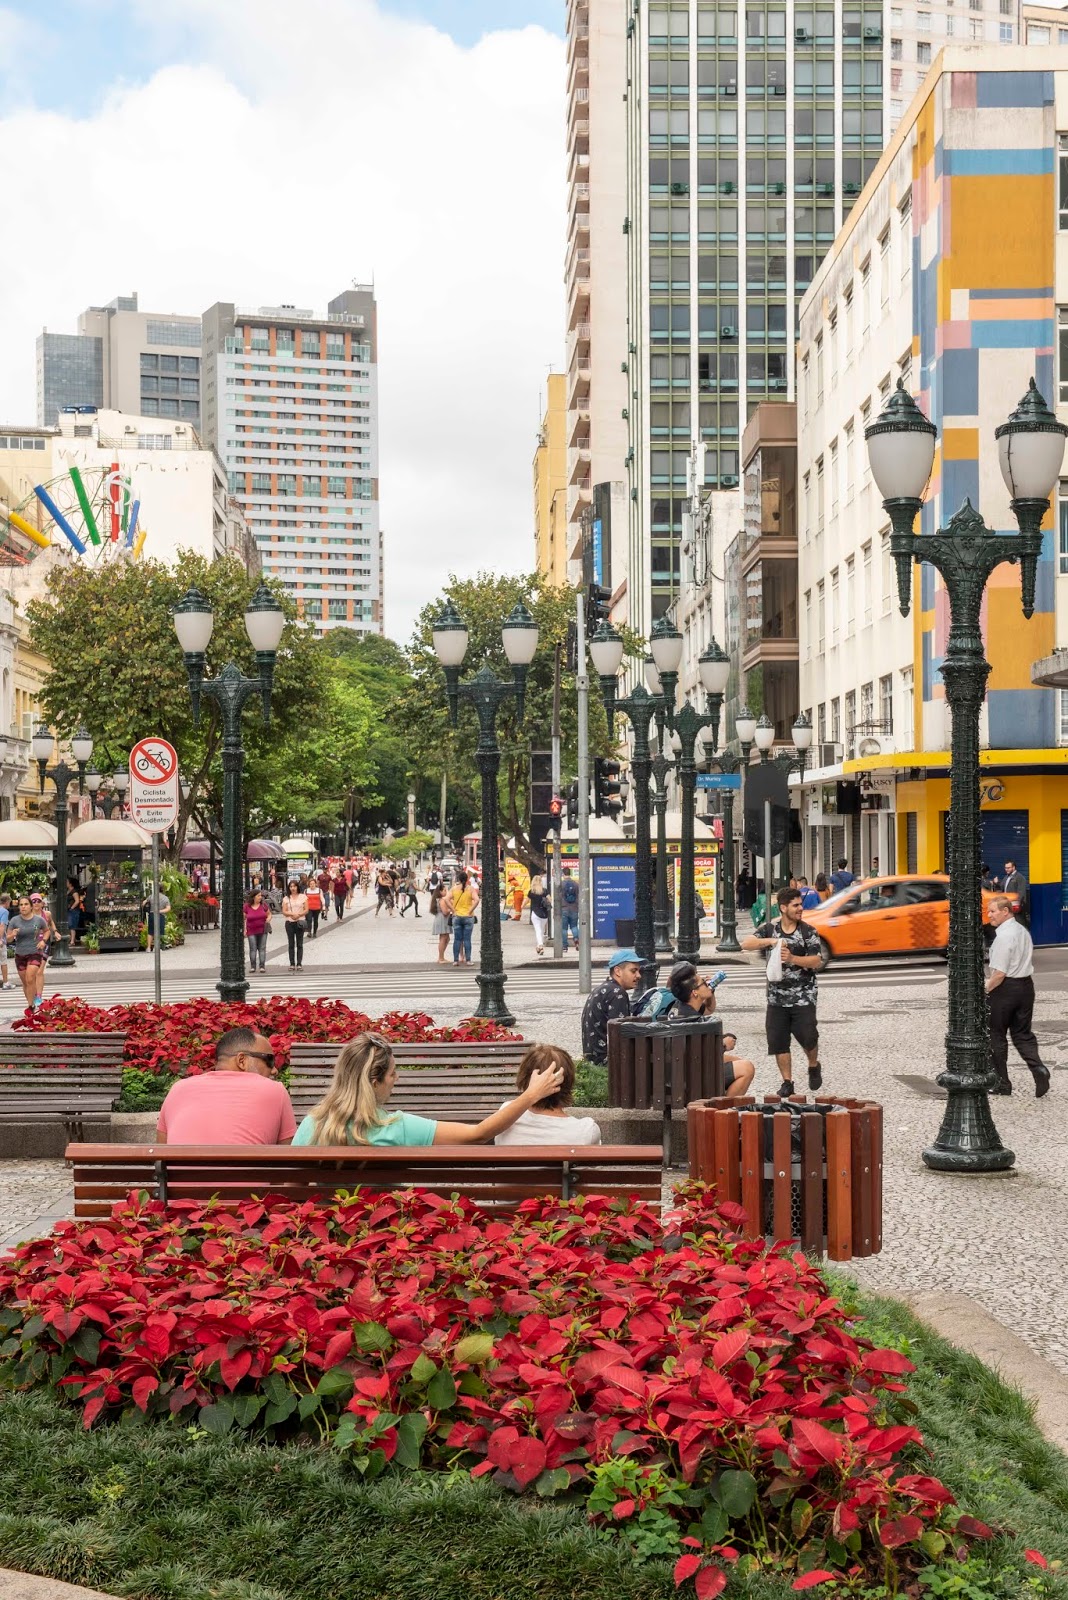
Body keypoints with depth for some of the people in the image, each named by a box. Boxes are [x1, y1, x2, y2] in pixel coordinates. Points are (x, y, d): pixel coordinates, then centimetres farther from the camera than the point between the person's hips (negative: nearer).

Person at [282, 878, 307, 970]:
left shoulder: (303, 897, 4)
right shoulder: (286, 898, 7)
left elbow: (306, 910, -1)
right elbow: (284, 911, 0)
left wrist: (299, 914, -17)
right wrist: (292, 914, -17)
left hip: (300, 922, -1)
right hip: (289, 923, 1)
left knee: (299, 944, 0)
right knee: (291, 944, 4)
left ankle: (299, 963, 2)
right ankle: (292, 963, 8)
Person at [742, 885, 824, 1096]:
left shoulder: (809, 932, -2)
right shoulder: (769, 929, 5)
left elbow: (817, 961, -9)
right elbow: (746, 944, -7)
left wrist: (793, 959, -23)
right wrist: (770, 941, -21)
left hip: (803, 997, -2)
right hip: (777, 996, 2)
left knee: (808, 1036, -6)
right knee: (778, 1040, 1)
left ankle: (814, 1067, 25)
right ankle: (787, 1082, 12)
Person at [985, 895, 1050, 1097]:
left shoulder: (1004, 936, -19)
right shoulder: (1023, 931, 9)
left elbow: (999, 974, -22)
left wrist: (985, 990, -10)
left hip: (1005, 988, -8)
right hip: (1026, 985, 8)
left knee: (996, 1035, 6)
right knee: (1022, 1033, 14)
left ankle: (1001, 1082, 12)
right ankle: (1038, 1068, -9)